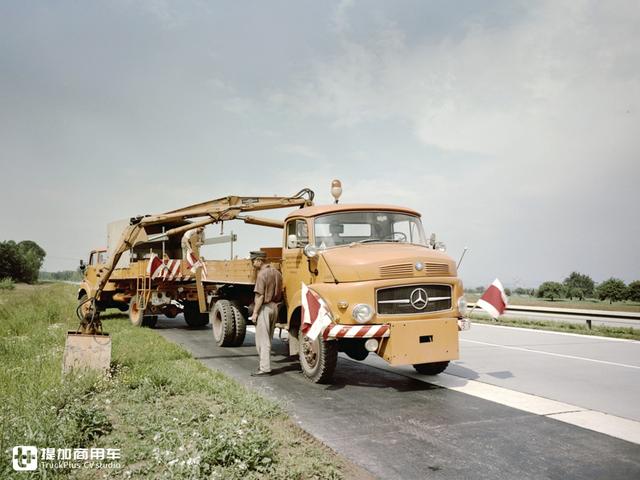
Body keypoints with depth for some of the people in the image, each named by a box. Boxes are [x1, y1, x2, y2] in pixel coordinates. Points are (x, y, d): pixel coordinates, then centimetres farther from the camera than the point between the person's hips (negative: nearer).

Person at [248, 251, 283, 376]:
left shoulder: (262, 274, -15)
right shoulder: (276, 273, 9)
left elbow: (260, 296, -18)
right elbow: (279, 293, 13)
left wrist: (255, 312, -15)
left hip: (264, 307, -8)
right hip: (274, 307, 8)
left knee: (262, 339, -2)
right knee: (268, 339, 17)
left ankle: (264, 368, -1)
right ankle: (265, 364, 24)